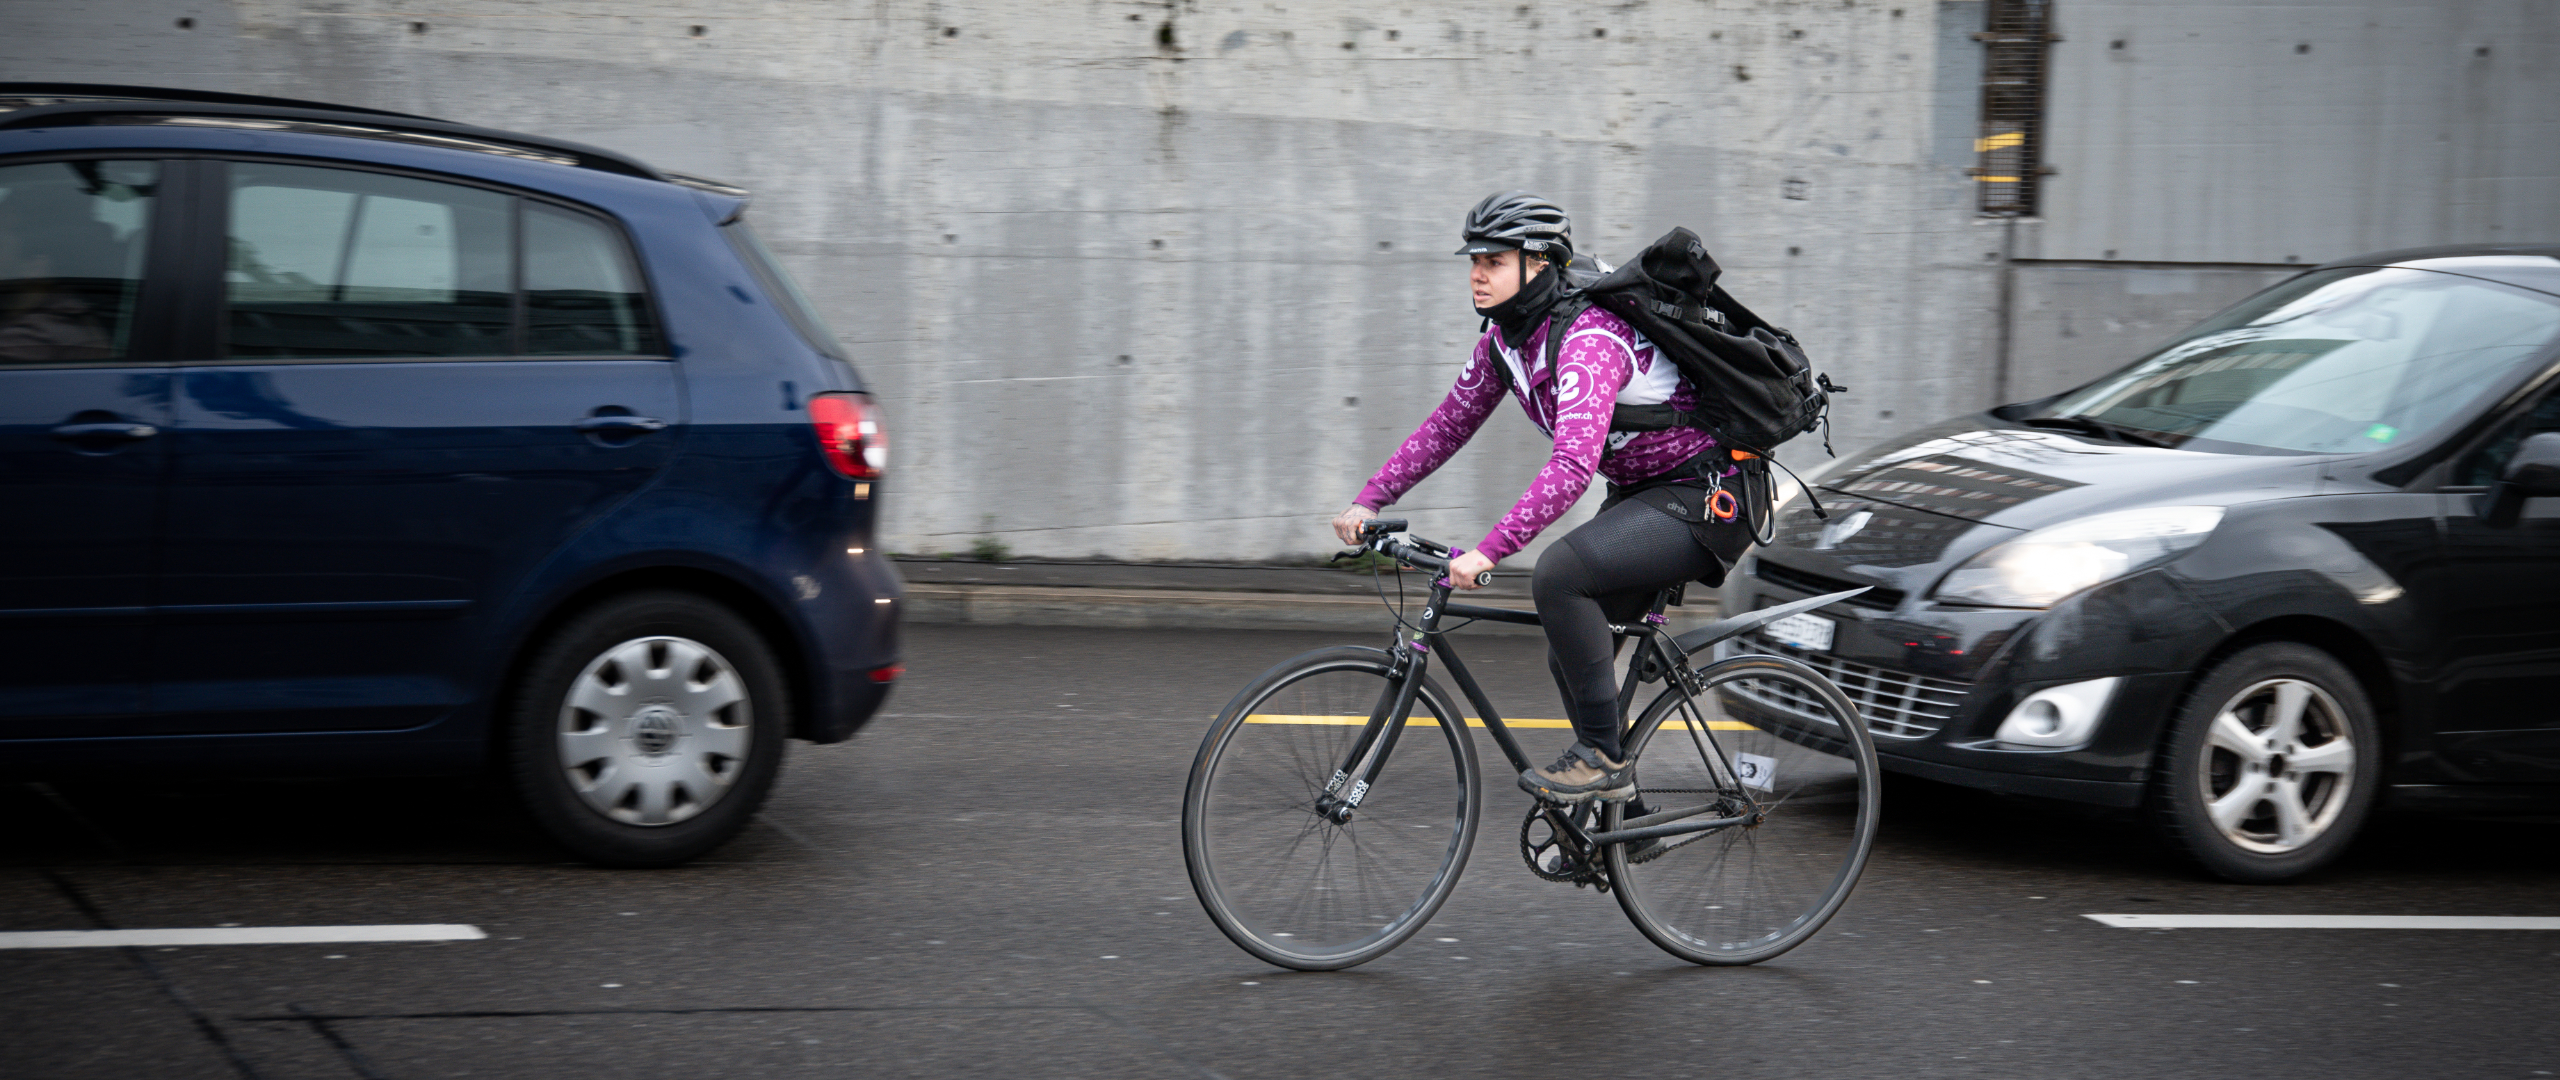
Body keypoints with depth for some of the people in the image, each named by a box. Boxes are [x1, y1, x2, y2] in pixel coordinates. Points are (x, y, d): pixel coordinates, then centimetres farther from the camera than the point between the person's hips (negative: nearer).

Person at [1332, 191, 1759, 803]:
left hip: (1704, 500, -10)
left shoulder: (1589, 338, -28)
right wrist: (1369, 502, 1)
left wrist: (1489, 551, -44)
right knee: (1571, 656, 8)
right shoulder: (1504, 341, 1)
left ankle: (1604, 757, -17)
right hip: (1639, 494, 10)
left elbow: (1573, 465, -39)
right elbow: (1447, 427, 10)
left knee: (1559, 571, -29)